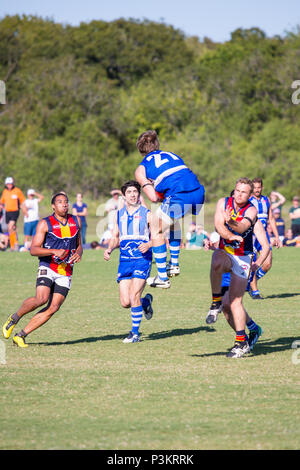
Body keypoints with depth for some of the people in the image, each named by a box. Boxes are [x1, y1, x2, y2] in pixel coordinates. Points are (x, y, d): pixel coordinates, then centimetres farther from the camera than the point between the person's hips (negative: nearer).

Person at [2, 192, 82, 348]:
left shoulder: (76, 221, 12)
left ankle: (21, 336, -2)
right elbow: (33, 250, -10)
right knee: (41, 299, -27)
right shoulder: (45, 224, -3)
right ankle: (14, 318, 1)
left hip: (65, 272, 4)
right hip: (47, 268, -4)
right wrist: (54, 251, -24)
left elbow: (79, 245, 25)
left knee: (53, 308, -9)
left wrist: (78, 253, 1)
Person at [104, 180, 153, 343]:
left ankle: (135, 333, -3)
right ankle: (146, 301, 32)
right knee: (125, 302, -1)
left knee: (134, 297, -16)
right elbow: (115, 237, 21)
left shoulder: (147, 214, 1)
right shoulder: (119, 214, 13)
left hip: (142, 259, -4)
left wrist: (148, 245, -20)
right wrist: (109, 249, 2)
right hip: (124, 261, 4)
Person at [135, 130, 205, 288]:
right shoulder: (172, 155, 32)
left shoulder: (141, 169, 16)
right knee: (172, 220, 34)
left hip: (179, 197, -6)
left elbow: (153, 198, 5)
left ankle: (162, 278, 16)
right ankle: (174, 265, 38)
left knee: (156, 230, 16)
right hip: (199, 193, 6)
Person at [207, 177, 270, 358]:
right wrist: (230, 236, -35)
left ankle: (242, 342, -1)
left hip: (243, 258, -2)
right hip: (225, 252, 2)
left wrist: (231, 223, -47)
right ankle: (216, 302, -18)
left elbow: (242, 228, -29)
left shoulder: (251, 211, -11)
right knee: (216, 262, -36)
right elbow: (218, 225, -18)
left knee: (235, 301, -8)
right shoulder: (224, 203, -4)